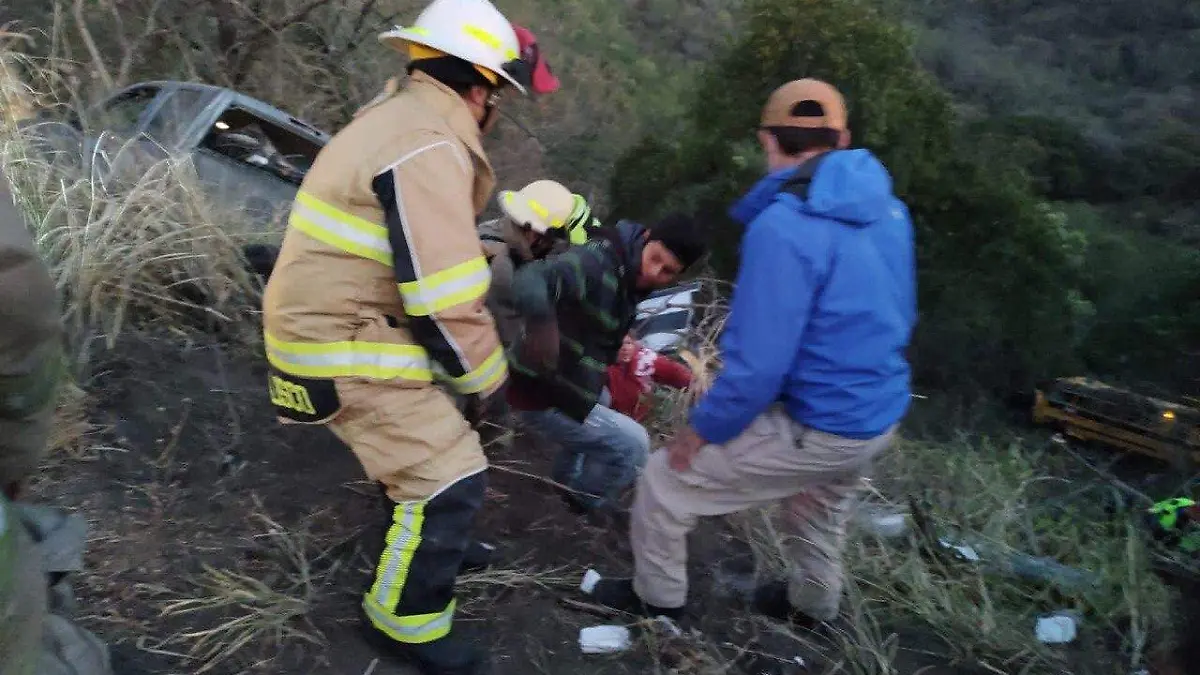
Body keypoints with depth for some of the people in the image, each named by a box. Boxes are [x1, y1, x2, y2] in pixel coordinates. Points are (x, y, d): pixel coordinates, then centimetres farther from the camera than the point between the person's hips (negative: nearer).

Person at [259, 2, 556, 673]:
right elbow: (445, 297, -24)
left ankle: (430, 542, 46)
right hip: (344, 346, -11)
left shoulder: (403, 117, 12)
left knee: (433, 427, 26)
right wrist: (488, 373, -10)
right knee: (450, 475, -8)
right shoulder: (429, 147, -22)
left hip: (339, 323, 11)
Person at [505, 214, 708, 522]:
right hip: (542, 395, -9)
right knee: (634, 445, -3)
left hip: (564, 384, 9)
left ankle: (567, 480, 48)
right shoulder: (599, 261, -26)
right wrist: (541, 321, -60)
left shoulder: (631, 279, 3)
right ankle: (587, 500, 23)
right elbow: (530, 278, -43)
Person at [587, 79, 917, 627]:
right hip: (880, 416, 8)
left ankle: (657, 598, 30)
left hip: (817, 431, -8)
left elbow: (759, 364, -27)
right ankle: (812, 603, 60)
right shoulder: (887, 208, 1)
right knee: (823, 506, 36)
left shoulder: (784, 227, -26)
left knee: (663, 481, 8)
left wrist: (702, 428, -11)